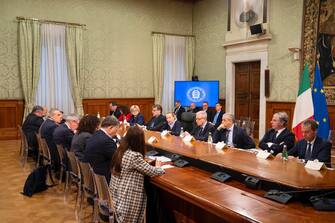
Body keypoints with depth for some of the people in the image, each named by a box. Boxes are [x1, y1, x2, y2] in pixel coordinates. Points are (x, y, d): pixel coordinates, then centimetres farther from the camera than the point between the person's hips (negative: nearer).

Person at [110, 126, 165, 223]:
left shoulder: (120, 151, 0)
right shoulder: (135, 156, -25)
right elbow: (152, 172, -16)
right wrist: (158, 167, 3)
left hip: (117, 191, 8)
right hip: (128, 196, -8)